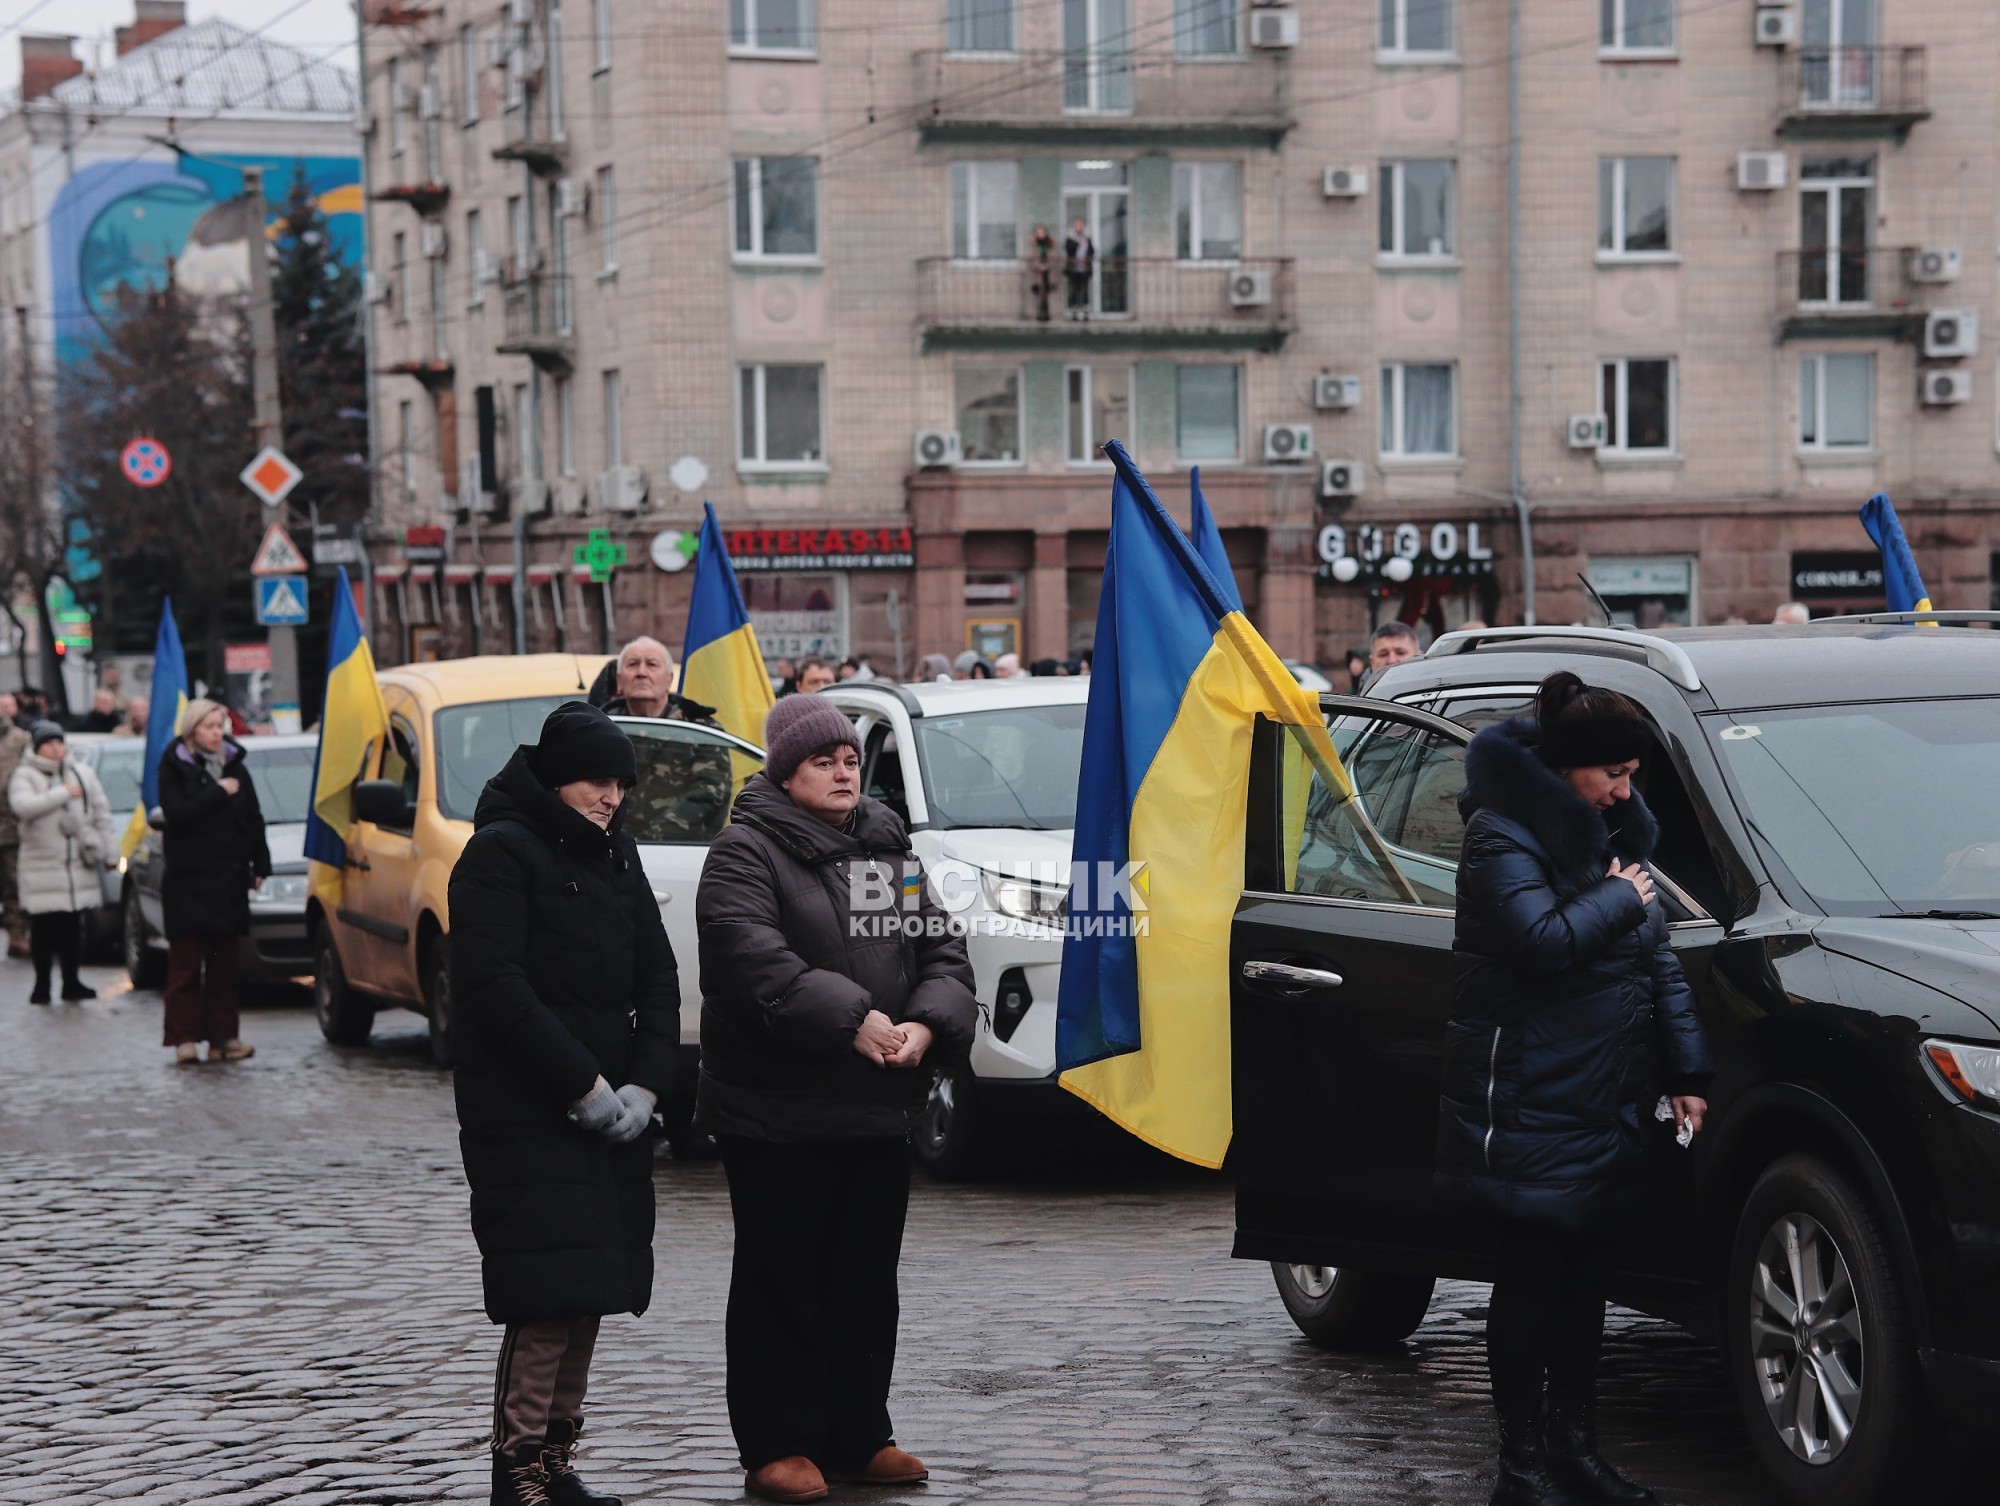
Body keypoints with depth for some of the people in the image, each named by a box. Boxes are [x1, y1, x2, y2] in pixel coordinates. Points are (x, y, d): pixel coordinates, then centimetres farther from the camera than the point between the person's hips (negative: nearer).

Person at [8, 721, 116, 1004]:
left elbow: (102, 814, 13)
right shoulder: (25, 776, -1)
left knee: (72, 927, 7)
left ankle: (71, 982, 16)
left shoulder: (83, 773, 11)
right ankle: (41, 985, 6)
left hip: (80, 863, 3)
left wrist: (110, 853, 9)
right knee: (44, 928, -2)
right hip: (42, 868, -3)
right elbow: (23, 805, -22)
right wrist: (63, 793, -18)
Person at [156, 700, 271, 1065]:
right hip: (188, 880, -4)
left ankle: (222, 1035, 8)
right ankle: (185, 1038, -2)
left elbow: (253, 819, 14)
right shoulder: (175, 768, -1)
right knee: (187, 963, -4)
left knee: (225, 961, 5)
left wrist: (260, 864, 9)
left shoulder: (235, 766, 12)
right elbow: (176, 815, -16)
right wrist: (218, 793, -14)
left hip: (229, 880, 4)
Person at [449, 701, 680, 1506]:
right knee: (548, 1294, -12)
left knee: (590, 1292, 7)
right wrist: (583, 1085, -17)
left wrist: (644, 1084, -2)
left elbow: (657, 976, 13)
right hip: (527, 1115, -7)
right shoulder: (500, 852, -8)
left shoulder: (614, 853, 14)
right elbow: (495, 986, -16)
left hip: (611, 1111, 7)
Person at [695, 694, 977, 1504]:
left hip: (879, 1110, 7)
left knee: (867, 1281, 13)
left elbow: (942, 949, 8)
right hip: (777, 1112, -7)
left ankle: (858, 1437, 23)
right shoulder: (745, 854, -9)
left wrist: (926, 1024, -12)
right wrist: (850, 1019, -29)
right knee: (781, 1283, 1)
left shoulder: (888, 849, 13)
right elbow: (754, 962, -23)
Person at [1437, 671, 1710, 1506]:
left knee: (1585, 1277, 12)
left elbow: (1657, 960, 17)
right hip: (1530, 1106, -8)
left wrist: (1684, 1075, 11)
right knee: (1532, 1280, -3)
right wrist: (1618, 898, -10)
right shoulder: (1503, 836, -11)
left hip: (1608, 1106, 8)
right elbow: (1545, 941, -25)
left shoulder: (1614, 837, 14)